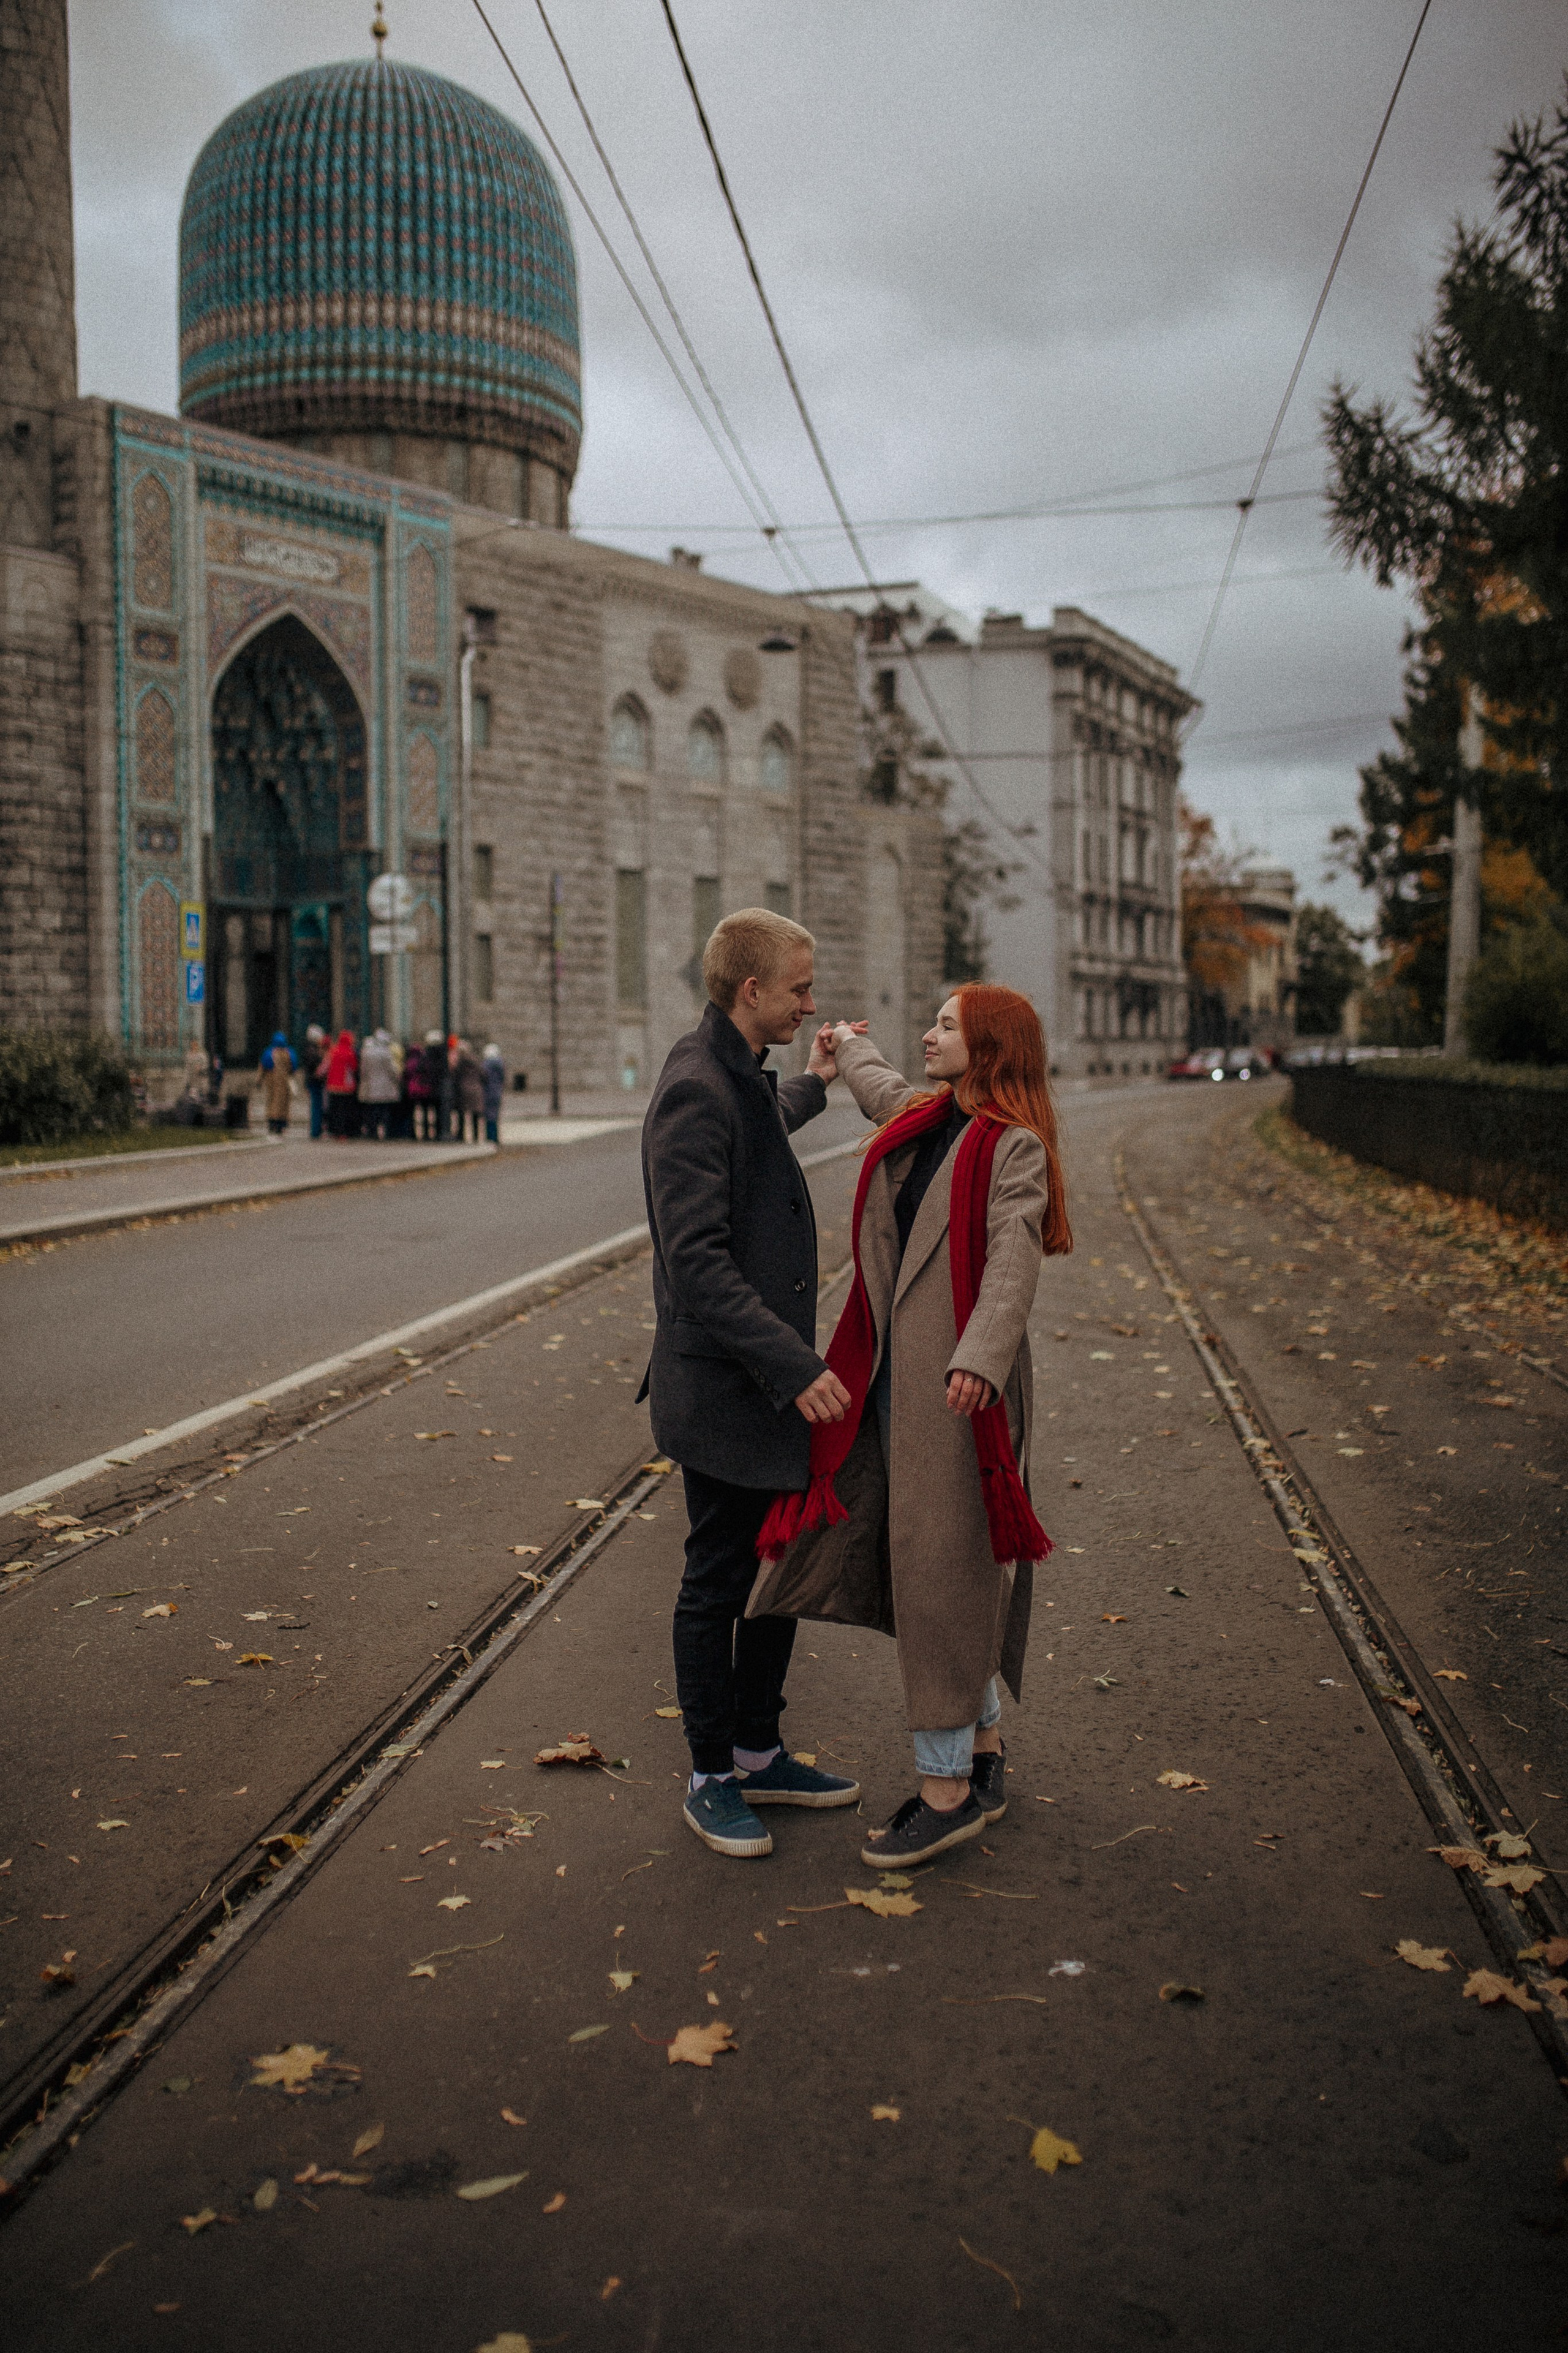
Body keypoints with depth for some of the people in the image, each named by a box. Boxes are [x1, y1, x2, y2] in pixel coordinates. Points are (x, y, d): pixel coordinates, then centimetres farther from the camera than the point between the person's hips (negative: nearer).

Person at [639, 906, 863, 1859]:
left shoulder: (743, 1078, 11)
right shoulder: (695, 1090, -20)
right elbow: (697, 1262, -27)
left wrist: (817, 1084, 42)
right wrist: (795, 1364, -28)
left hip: (773, 1382, 10)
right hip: (724, 1390, -10)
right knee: (719, 1584, 5)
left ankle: (759, 1752, 33)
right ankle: (712, 1778, 21)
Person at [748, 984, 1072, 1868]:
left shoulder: (1014, 1146, -9)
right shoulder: (922, 1118, 15)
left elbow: (1014, 1257, -25)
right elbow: (879, 1086, 41)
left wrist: (981, 1358, -39)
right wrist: (847, 1044, 59)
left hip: (958, 1387, -8)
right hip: (891, 1376, 8)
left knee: (944, 1571, -4)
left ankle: (948, 1790, 7)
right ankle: (987, 1757, 26)